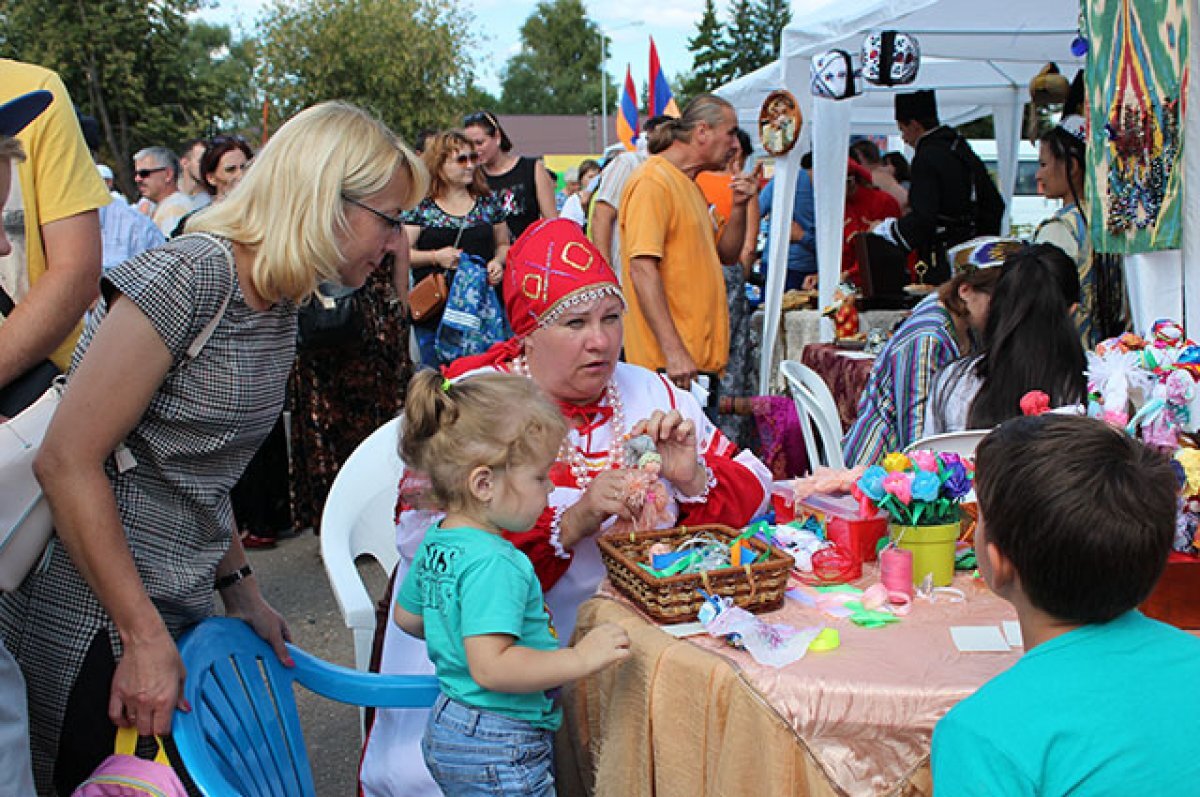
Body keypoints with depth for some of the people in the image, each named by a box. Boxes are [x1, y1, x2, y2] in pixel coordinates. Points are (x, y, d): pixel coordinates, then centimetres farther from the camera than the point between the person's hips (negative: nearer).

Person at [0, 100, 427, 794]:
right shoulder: (187, 279, -20)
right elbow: (68, 462, -21)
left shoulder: (280, 312, 7)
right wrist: (144, 639, -20)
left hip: (186, 608, 8)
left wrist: (241, 591, 12)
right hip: (92, 625, -8)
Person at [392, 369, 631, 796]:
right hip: (501, 752, -10)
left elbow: (407, 616, 19)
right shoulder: (494, 563, -26)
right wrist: (579, 658, -27)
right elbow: (490, 667, -31)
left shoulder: (435, 542, 4)